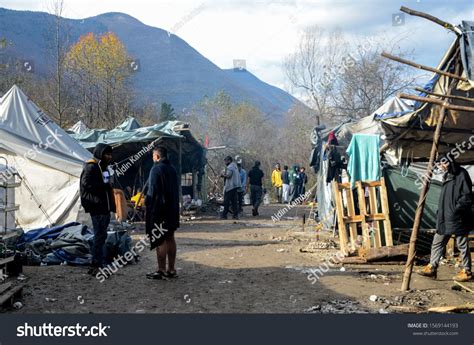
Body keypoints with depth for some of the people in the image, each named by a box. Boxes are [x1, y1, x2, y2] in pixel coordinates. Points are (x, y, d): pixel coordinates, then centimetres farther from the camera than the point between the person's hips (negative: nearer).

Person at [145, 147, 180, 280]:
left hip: (158, 209, -8)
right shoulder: (172, 169, 13)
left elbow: (152, 191, -17)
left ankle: (161, 271, -3)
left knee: (160, 240, -5)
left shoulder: (156, 169, -12)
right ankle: (171, 270, 15)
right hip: (172, 209, 8)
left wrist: (147, 206, -11)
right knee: (170, 238, 11)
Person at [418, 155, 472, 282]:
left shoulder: (462, 175, -11)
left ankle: (467, 271, 10)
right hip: (444, 218, 9)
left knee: (462, 245, 1)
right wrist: (440, 212, 14)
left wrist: (456, 209, -19)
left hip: (457, 219, -9)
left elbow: (467, 197, -15)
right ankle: (432, 267, 16)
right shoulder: (447, 176, 15)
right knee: (437, 242, 10)